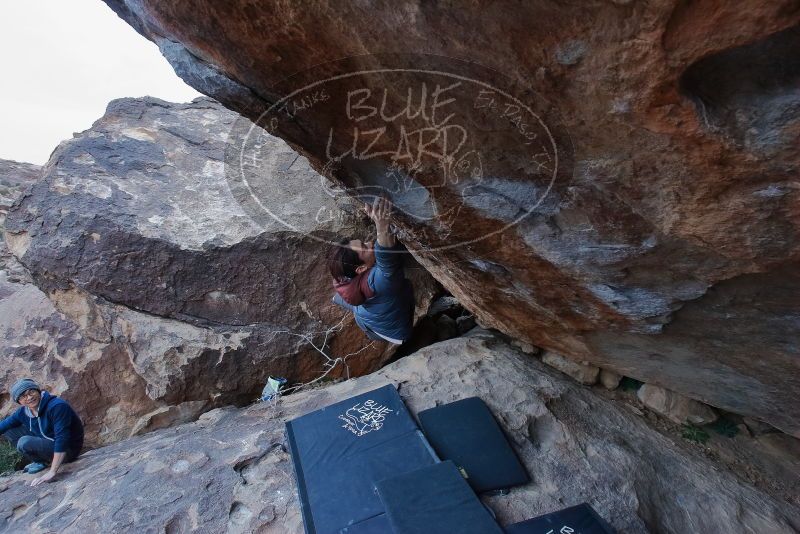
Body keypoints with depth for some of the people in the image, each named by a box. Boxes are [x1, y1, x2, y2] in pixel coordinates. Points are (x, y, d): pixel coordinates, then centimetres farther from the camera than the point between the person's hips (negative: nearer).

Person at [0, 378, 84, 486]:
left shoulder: (57, 406, -27)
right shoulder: (23, 412, -3)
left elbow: (62, 439, -31)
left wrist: (52, 472, -32)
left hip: (67, 450, -8)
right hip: (47, 442, 8)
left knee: (25, 443, -26)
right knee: (9, 430, 5)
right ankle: (38, 460, 10)